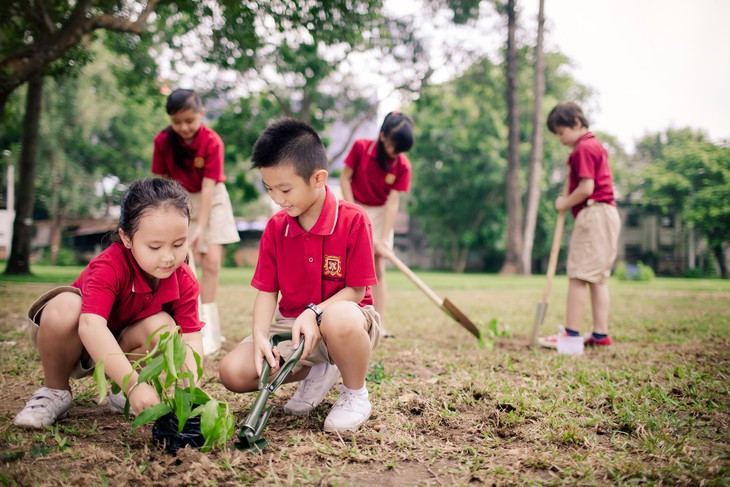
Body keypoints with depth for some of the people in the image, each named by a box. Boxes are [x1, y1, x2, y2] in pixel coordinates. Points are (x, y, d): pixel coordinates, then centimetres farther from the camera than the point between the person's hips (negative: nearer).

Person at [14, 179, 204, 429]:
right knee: (66, 307, -37)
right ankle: (55, 391, -11)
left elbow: (192, 336, -21)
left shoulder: (184, 281, -18)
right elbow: (91, 326, -48)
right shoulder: (109, 267, -34)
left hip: (123, 344, 4)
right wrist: (134, 384, -56)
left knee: (163, 326, -29)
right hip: (76, 341, -3)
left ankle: (122, 397, -2)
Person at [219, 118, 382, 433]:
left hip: (341, 312, -5)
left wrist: (314, 313, -30)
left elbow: (356, 291, -14)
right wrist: (260, 335, -19)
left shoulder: (353, 220, -14)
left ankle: (355, 394, -11)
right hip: (290, 323, 5)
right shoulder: (275, 227, 1)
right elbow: (266, 291, 0)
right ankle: (318, 372, 8)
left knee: (340, 319, -44)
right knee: (232, 372, -15)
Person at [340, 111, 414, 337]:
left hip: (381, 214, 1)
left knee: (378, 267, -3)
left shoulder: (403, 165, -14)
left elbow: (393, 202, -17)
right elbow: (345, 178, -7)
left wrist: (385, 237, -23)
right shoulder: (360, 147, -15)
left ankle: (379, 325, -4)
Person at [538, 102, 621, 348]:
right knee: (597, 277, 10)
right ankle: (600, 333, 12)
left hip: (594, 213, -10)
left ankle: (571, 333, -8)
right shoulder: (595, 145, 21)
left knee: (578, 275, -9)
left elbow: (586, 188, -18)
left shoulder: (584, 148, -11)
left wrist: (565, 203, -5)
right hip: (607, 214, 11)